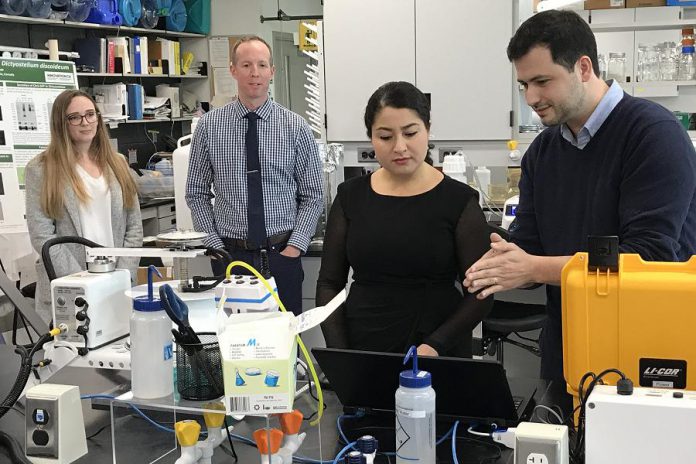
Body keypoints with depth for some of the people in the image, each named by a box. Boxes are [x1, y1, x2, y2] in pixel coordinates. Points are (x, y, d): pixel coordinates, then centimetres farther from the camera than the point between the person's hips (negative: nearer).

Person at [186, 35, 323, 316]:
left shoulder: (296, 127, 0)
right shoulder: (209, 126, 1)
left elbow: (313, 195, 2)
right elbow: (196, 194, 5)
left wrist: (294, 246, -8)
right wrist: (216, 247, -4)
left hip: (283, 253, 0)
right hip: (230, 254, 0)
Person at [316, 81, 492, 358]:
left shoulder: (458, 200, -2)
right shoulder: (351, 197, 5)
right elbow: (329, 284, 8)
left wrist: (435, 345, -15)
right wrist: (340, 355, -5)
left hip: (439, 356, -2)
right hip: (362, 350, 2)